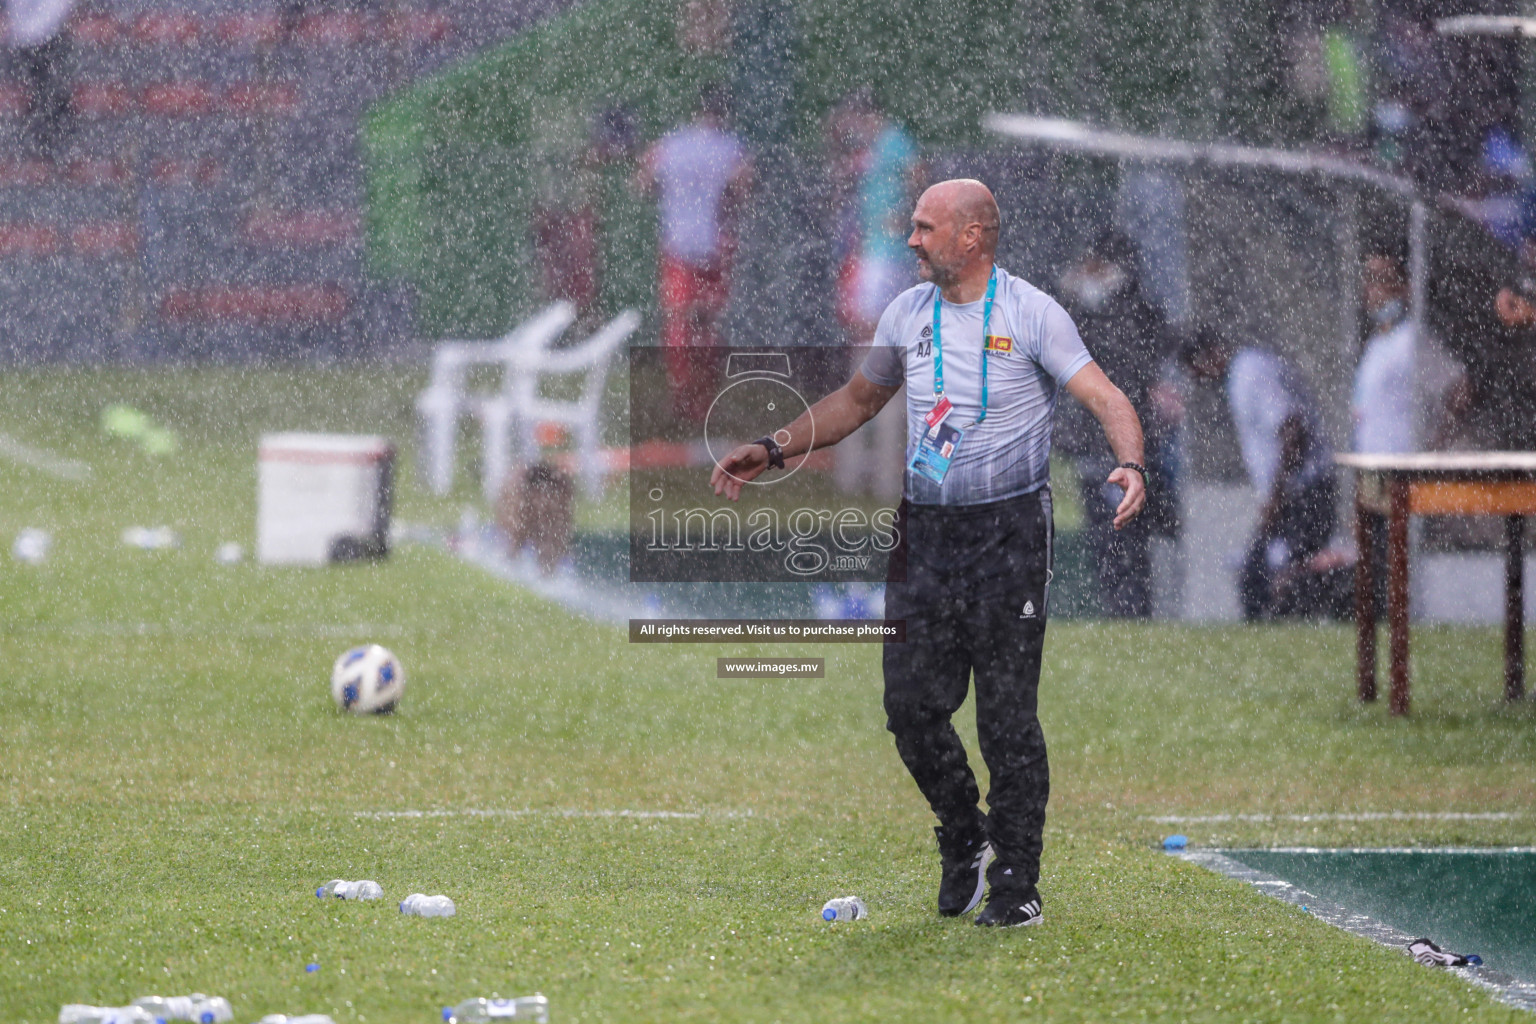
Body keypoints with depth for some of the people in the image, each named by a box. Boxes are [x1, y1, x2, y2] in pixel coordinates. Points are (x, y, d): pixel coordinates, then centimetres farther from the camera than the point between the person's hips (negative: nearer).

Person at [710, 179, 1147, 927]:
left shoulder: (1031, 315, -7)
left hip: (1009, 530, -5)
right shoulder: (907, 313, 10)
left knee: (1007, 714, -4)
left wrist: (1130, 465, -32)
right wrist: (771, 451, 16)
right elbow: (856, 400, 23)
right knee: (911, 703, 1)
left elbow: (1106, 399, -13)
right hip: (925, 530, 5)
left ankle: (1017, 884, 4)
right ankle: (964, 842, 24)